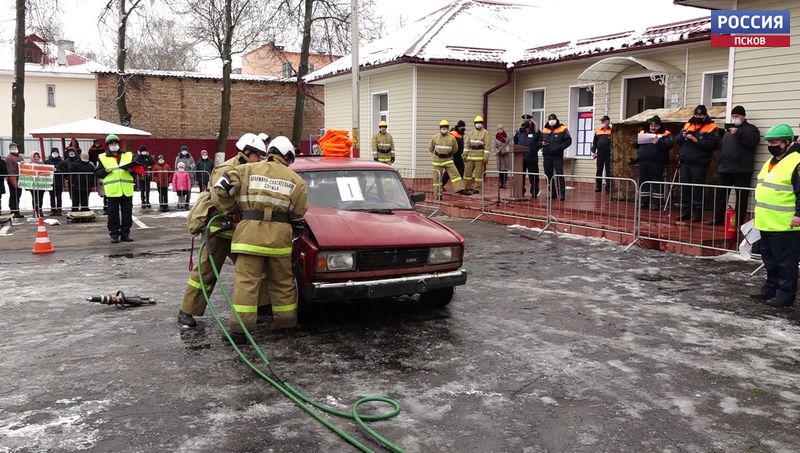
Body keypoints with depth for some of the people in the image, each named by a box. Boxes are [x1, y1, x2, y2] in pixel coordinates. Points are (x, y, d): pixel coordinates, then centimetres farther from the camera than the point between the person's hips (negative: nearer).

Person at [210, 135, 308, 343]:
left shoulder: (247, 170, 6)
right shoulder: (296, 180, 10)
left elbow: (220, 190, 0)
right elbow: (299, 212, 8)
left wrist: (229, 209, 16)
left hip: (250, 232, -1)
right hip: (279, 234, 1)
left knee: (246, 281, -2)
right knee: (282, 281, 15)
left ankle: (239, 327, -6)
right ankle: (287, 322, 25)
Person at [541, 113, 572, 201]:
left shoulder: (562, 129, -1)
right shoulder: (544, 130, 13)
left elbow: (568, 141, -4)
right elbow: (540, 140, 22)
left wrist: (559, 147, -14)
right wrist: (542, 143, -1)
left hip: (557, 156, -5)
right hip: (547, 156, 5)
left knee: (559, 175, -10)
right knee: (548, 175, 9)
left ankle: (562, 193, -10)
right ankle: (552, 193, 18)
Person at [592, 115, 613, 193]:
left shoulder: (611, 130, -1)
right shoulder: (597, 131, 9)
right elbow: (594, 142, 12)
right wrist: (593, 151, 6)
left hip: (608, 154, -3)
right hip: (600, 154, 3)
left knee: (608, 171, 1)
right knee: (599, 170, 7)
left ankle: (608, 186, 6)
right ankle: (598, 186, 13)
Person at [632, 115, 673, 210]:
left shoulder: (665, 134, 4)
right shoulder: (643, 132, 17)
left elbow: (670, 144, -10)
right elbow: (634, 144, 15)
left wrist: (659, 141, -23)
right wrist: (639, 140, -6)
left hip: (656, 163, -5)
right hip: (643, 162, 5)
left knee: (656, 182, -3)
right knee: (643, 182, 9)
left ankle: (656, 202, 2)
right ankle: (644, 201, 17)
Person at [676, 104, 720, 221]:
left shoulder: (711, 128, -1)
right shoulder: (687, 125, 16)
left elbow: (713, 144, -13)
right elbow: (677, 141, 15)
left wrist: (697, 140, -18)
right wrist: (683, 136, -6)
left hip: (699, 164, -5)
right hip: (685, 162, 5)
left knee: (697, 188, -5)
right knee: (685, 187, 8)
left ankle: (698, 212, 0)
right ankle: (685, 211, 15)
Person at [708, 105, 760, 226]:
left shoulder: (751, 129, 4)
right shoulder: (728, 130, 24)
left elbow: (753, 140, -17)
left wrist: (738, 133, -21)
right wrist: (719, 164, 20)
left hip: (742, 169, -6)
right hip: (725, 168, 6)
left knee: (741, 196, -4)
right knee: (721, 194, 7)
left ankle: (738, 220, 0)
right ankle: (718, 218, 13)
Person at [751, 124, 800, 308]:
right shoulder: (770, 163, 16)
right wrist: (761, 214, 26)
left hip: (785, 225, -9)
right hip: (766, 223, 9)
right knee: (770, 260, 18)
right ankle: (770, 289, 28)